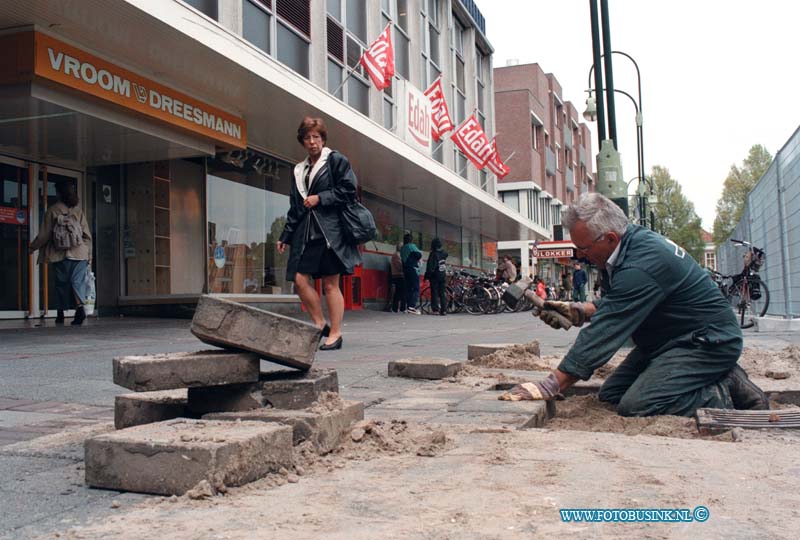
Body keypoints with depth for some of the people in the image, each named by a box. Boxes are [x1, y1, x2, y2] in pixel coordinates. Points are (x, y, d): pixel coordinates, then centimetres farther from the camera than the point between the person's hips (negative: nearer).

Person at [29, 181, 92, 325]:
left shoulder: (53, 210, -1)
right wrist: (89, 255, 12)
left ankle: (60, 314, 16)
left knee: (61, 283, 10)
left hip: (61, 254, -1)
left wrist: (32, 247, 18)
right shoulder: (79, 211, 5)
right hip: (80, 254, 1)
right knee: (77, 281, -1)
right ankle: (80, 306, -25)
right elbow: (87, 235, 4)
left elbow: (44, 234, 2)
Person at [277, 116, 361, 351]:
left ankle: (335, 334, 3)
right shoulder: (299, 170, 20)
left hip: (329, 232, -6)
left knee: (330, 283, -3)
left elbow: (348, 190, -6)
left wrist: (320, 198, -10)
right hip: (305, 233, 6)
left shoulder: (336, 160, 3)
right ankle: (320, 324, 11)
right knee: (300, 279, -4)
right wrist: (285, 235, 16)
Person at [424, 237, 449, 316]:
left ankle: (435, 309, -8)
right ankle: (444, 310, 4)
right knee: (443, 292, 7)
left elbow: (430, 266, -12)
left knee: (434, 292, -3)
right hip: (443, 276, 6)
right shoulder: (444, 253, 7)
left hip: (435, 276, -6)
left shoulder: (433, 254, -11)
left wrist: (427, 276, -8)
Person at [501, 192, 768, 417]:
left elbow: (604, 333, -30)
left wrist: (551, 385, -27)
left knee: (635, 406, -26)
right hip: (668, 342, 11)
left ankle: (725, 394, -7)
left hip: (708, 343, -11)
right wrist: (577, 311, 0)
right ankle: (719, 379, 8)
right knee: (610, 395, 5)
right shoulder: (633, 240, 2)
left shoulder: (640, 266, -29)